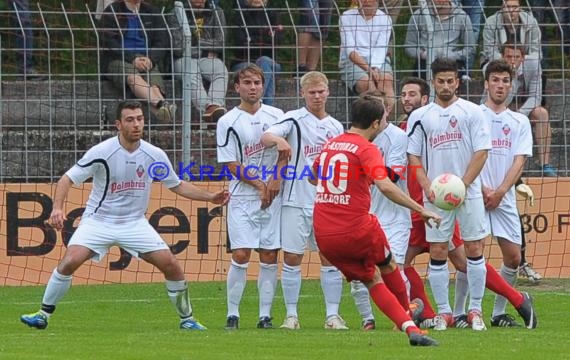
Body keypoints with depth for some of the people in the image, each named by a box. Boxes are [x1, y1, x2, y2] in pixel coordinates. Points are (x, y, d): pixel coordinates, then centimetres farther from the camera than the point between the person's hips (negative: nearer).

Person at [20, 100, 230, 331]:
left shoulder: (155, 156, -4)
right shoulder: (102, 152, -15)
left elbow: (177, 186, 11)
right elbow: (68, 179, -13)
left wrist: (210, 197, 3)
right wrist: (57, 208, -30)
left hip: (135, 223, 3)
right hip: (98, 221, -3)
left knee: (171, 265, -9)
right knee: (70, 261, -22)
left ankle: (186, 319, 10)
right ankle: (44, 314, -5)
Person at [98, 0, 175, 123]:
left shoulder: (152, 12, 18)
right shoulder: (112, 11, 8)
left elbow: (161, 42, 11)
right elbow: (109, 43, -3)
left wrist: (150, 59, -11)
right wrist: (132, 58, -17)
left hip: (147, 61, 3)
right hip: (118, 60, -3)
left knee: (155, 83, -32)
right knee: (132, 76, -38)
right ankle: (161, 104, -64)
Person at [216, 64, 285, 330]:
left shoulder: (276, 116, 6)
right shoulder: (228, 122, -2)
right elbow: (231, 164, -4)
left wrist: (275, 181, -6)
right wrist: (260, 185, -9)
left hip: (272, 197, 2)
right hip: (242, 197, -2)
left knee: (269, 256, 1)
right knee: (240, 256, -9)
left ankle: (265, 315, 5)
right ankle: (232, 315, -1)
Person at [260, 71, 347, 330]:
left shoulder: (336, 127, 13)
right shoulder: (294, 120, -2)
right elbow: (265, 137, -19)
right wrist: (278, 140, -41)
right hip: (296, 201, -3)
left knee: (331, 259, 1)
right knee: (291, 258, -1)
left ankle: (332, 315, 6)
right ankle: (291, 315, 6)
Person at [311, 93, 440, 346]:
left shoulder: (330, 145, 12)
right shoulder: (367, 149, -9)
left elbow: (313, 178, 30)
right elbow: (385, 186, -24)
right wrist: (421, 210, -21)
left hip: (324, 237, 6)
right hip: (357, 228, -6)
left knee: (373, 281, 13)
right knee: (388, 267, 21)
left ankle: (409, 328, 3)